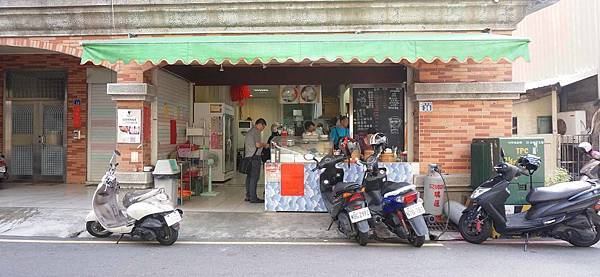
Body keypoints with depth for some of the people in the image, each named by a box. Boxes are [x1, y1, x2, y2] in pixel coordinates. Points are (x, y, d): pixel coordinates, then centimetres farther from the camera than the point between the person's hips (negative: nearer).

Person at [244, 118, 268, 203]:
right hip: (255, 156, -10)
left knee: (249, 176, 12)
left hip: (248, 156, 10)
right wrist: (264, 145, 0)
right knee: (255, 177, -7)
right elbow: (257, 144, -19)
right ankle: (253, 198, -6)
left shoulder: (249, 131, 21)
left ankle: (248, 196, 17)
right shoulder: (256, 131, -9)